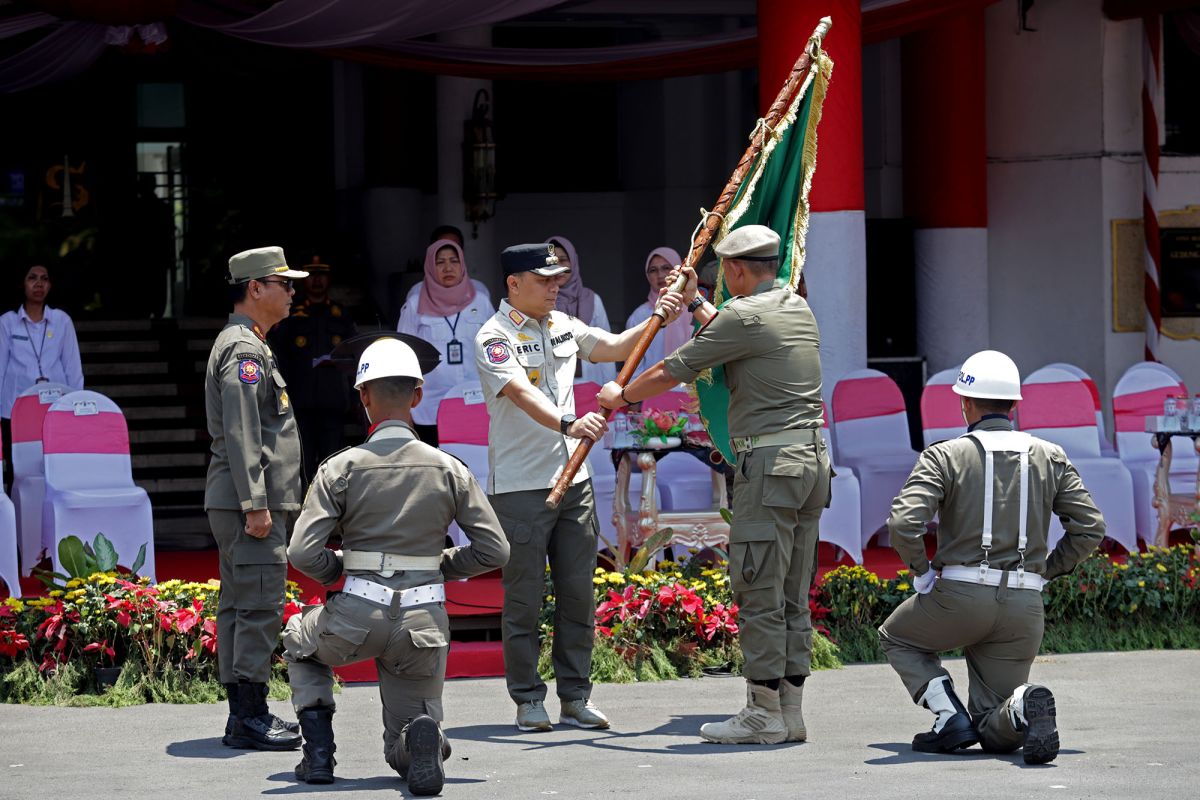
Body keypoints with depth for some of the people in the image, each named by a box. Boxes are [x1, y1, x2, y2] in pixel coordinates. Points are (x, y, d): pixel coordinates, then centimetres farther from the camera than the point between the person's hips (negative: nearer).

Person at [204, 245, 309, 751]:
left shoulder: (246, 346, 21)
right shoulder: (243, 350, -13)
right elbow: (240, 433, -21)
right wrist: (256, 503, -23)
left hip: (240, 504, 11)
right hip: (249, 501, -11)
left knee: (239, 605, 11)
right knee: (260, 606, -12)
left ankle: (244, 713, 15)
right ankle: (250, 718, -12)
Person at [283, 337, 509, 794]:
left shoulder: (341, 468, -4)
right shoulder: (448, 470, 2)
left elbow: (303, 554, -8)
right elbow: (494, 550, 3)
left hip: (356, 621, -1)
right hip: (424, 623, 1)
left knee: (299, 640, 35)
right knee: (405, 755, 17)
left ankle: (319, 752, 17)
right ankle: (421, 738, -22)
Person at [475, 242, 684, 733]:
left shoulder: (563, 327, 13)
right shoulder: (494, 338, -10)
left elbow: (616, 348, 17)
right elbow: (521, 393, -26)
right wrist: (567, 424, -42)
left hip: (573, 480, 7)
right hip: (519, 486, -7)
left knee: (578, 594, 7)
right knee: (524, 596, -1)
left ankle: (575, 697, 14)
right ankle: (528, 700, 7)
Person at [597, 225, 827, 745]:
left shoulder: (744, 316, -10)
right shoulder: (798, 308, 15)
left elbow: (671, 372, -2)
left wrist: (622, 396, 15)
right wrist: (694, 303, 46)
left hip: (769, 465, -9)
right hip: (812, 458, 9)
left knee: (759, 593, -6)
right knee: (793, 598, 10)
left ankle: (764, 714, -6)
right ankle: (790, 712, 11)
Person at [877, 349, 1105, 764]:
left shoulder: (945, 456, -1)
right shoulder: (1050, 458, 10)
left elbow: (903, 523, -15)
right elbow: (1090, 527, 5)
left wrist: (922, 571, 2)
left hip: (959, 594, -3)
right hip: (1024, 606, 3)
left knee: (897, 638, 30)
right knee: (996, 735, 11)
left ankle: (950, 718, 4)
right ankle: (1025, 706, -26)